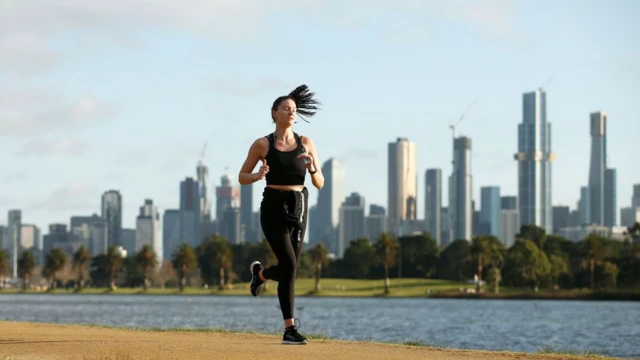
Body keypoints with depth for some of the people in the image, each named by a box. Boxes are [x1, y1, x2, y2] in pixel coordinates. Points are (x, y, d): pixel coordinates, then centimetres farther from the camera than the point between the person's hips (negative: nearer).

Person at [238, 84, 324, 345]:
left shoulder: (306, 144, 5)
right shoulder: (262, 145, -1)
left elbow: (319, 184, 5)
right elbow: (242, 177, 7)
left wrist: (312, 167, -16)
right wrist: (258, 176, -15)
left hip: (298, 208, 4)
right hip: (273, 208, -4)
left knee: (287, 270, 10)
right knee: (290, 266, -18)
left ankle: (260, 273, 49)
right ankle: (290, 329, -11)